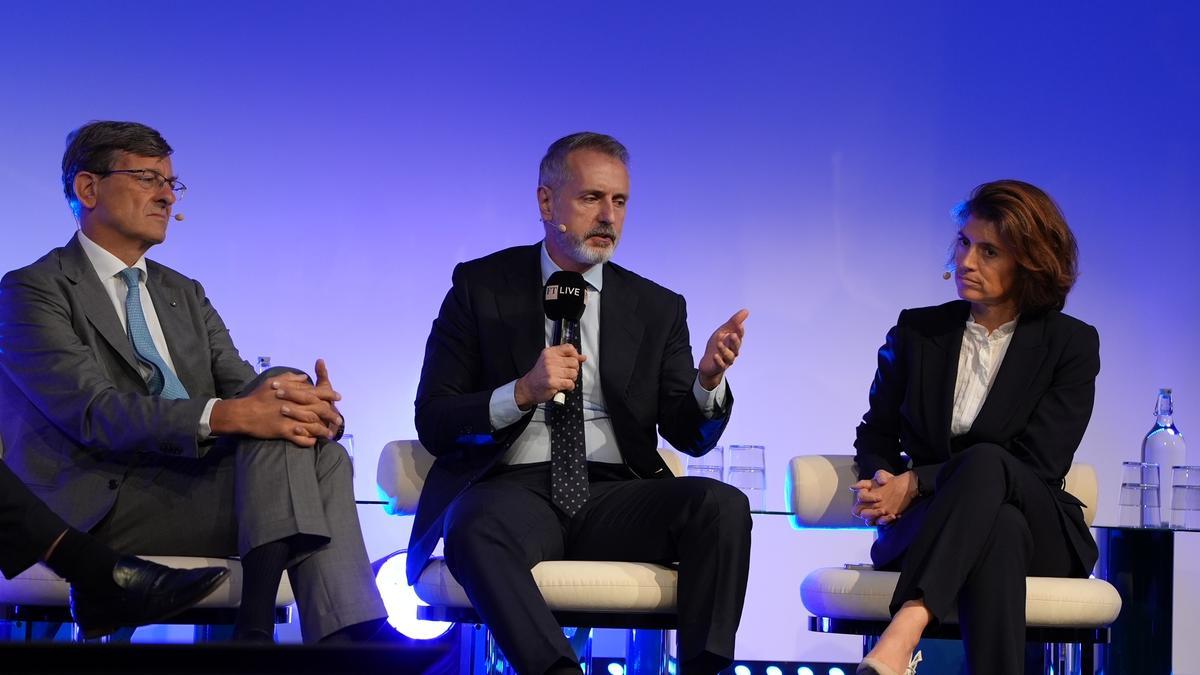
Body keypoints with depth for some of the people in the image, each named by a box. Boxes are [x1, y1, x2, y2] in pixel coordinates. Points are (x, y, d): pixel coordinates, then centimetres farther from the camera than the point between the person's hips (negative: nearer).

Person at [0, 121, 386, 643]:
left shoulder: (183, 293, 24)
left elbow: (243, 390, 10)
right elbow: (95, 412, -15)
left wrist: (312, 409, -16)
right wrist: (224, 416, -30)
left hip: (194, 481, 6)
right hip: (101, 502, -6)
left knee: (321, 453, -21)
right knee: (277, 405, -24)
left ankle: (351, 638, -35)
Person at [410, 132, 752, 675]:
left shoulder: (658, 308, 14)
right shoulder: (481, 287, 8)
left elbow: (689, 437, 10)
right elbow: (432, 424, 3)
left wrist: (708, 380, -13)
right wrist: (522, 393, -15)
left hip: (614, 496, 3)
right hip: (512, 489, -2)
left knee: (723, 505, -26)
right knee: (476, 528, -37)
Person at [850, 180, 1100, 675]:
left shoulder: (1072, 344, 4)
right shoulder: (916, 332, 12)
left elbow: (1038, 461, -6)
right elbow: (876, 435, 19)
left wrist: (917, 483, -13)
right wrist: (883, 482, -7)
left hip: (1039, 530, -1)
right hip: (924, 528, 1)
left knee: (984, 461, -38)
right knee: (999, 530, -39)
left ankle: (902, 635, -57)